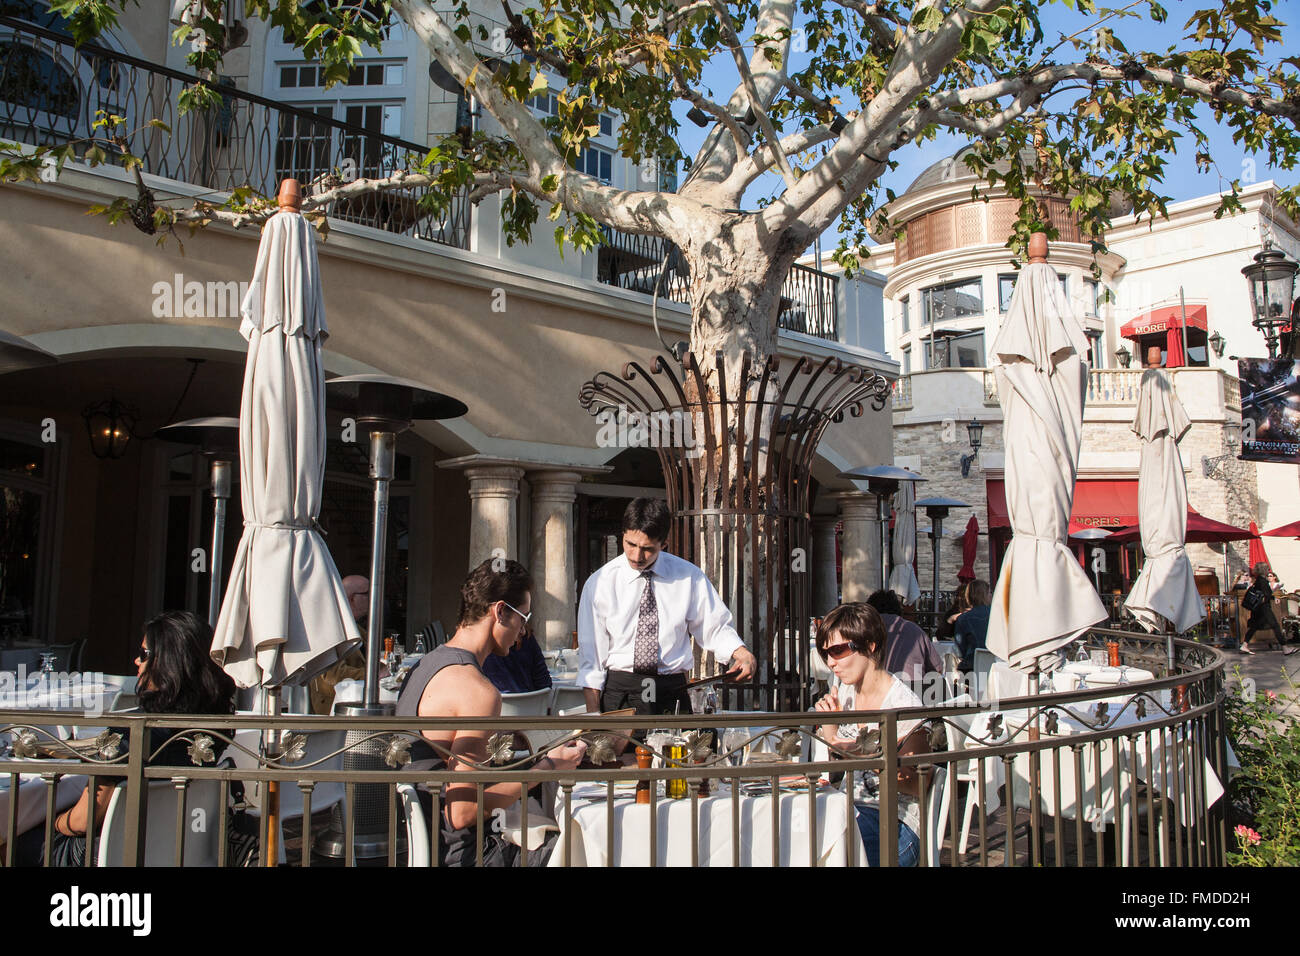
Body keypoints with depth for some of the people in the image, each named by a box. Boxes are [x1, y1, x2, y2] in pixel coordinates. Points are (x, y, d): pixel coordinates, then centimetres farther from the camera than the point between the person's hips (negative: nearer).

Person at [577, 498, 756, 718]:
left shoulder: (689, 577, 2)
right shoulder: (599, 583, -1)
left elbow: (715, 628, 11)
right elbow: (591, 652, 0)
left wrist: (742, 653, -9)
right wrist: (593, 713, -8)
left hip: (672, 694, 1)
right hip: (619, 693, -1)